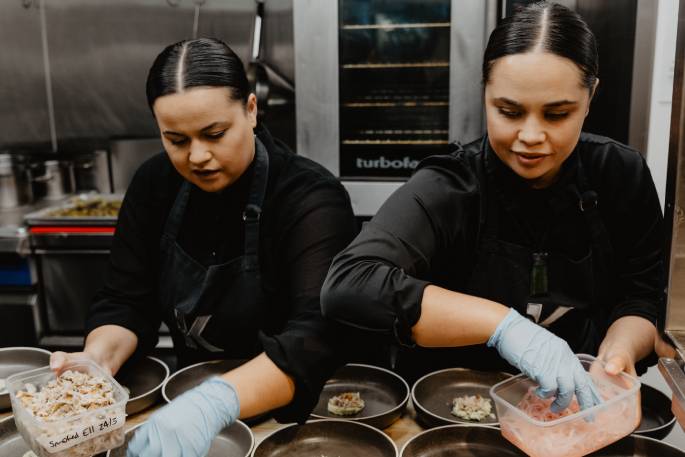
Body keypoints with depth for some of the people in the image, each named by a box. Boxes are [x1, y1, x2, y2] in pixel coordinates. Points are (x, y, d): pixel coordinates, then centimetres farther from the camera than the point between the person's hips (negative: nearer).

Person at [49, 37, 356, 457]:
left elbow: (319, 334, -30)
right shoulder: (155, 185, -2)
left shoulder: (311, 199, -19)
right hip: (190, 396, 4)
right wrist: (98, 357, -21)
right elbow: (126, 302, -1)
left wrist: (218, 401, -44)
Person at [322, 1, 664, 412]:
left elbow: (641, 297, 4)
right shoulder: (447, 189, -19)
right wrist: (502, 324, -37)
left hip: (582, 406, 4)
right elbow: (345, 287, -32)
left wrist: (619, 352, -18)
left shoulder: (623, 175, -4)